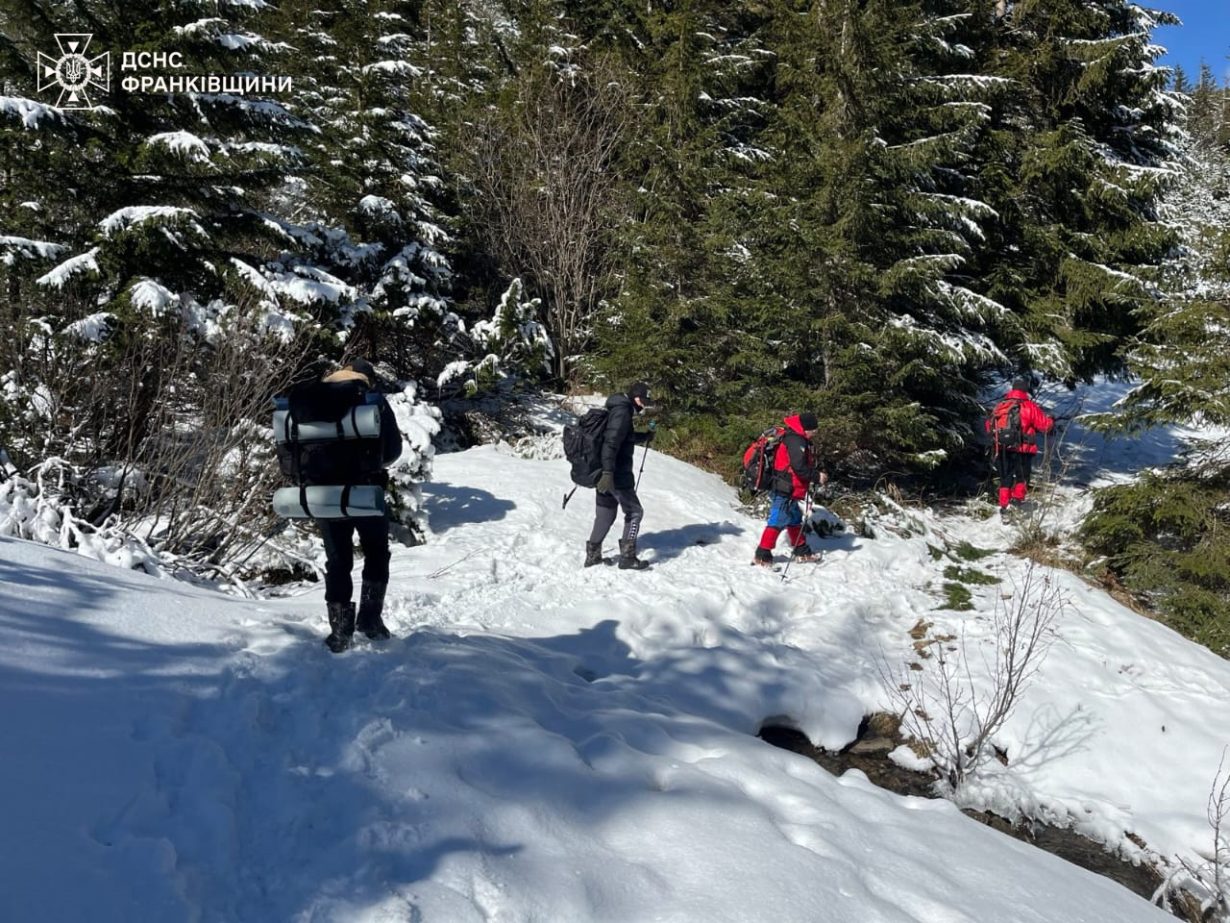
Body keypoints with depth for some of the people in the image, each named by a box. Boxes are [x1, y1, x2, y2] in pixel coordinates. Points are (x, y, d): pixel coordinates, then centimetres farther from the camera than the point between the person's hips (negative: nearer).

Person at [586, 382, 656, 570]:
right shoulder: (622, 412, -16)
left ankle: (592, 555, 19)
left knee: (605, 515, 15)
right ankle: (627, 556, 3)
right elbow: (611, 443, -27)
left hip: (606, 474, 9)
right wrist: (608, 473, -33)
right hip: (617, 476, -9)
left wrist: (645, 437, 23)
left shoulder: (618, 410, 15)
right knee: (634, 512, 2)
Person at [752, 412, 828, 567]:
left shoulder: (799, 439, 15)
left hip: (789, 491, 11)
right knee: (778, 521, -8)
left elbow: (807, 463, 21)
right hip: (785, 490, -11)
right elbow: (799, 467, -24)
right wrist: (817, 477, -15)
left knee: (794, 520, 20)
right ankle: (762, 555, -5)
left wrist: (818, 472, 8)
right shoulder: (795, 440, -18)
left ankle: (801, 551, 33)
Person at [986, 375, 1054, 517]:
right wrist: (1052, 423, 14)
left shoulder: (1000, 406, 0)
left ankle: (1004, 507, 14)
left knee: (1005, 479, 14)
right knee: (1022, 478, 15)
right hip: (1023, 450, -4)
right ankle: (1017, 500, 4)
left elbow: (989, 426, 7)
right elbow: (1045, 424, -8)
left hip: (1002, 450, 4)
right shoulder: (1029, 406, -12)